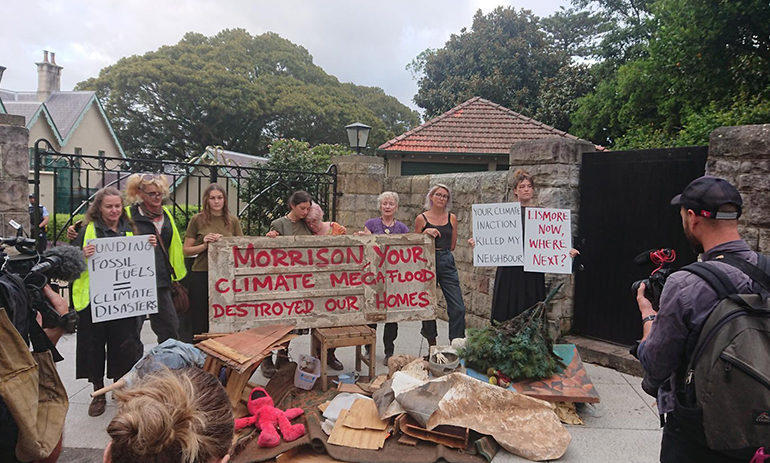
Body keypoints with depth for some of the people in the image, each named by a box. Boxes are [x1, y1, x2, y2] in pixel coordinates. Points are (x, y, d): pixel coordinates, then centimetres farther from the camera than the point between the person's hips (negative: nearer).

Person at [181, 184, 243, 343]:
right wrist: (204, 245, -13)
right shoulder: (197, 220, 3)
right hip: (201, 275, -1)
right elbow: (186, 250, 3)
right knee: (200, 320, 4)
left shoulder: (233, 221, 7)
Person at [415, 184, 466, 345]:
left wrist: (442, 251, 7)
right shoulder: (422, 218, 2)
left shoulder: (452, 218, 8)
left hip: (447, 263, 2)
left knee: (458, 308, -6)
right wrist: (425, 233, -10)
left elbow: (452, 245, 16)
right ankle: (432, 345, 22)